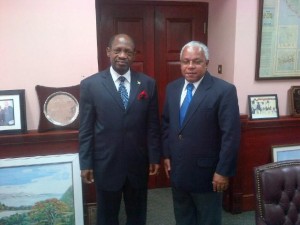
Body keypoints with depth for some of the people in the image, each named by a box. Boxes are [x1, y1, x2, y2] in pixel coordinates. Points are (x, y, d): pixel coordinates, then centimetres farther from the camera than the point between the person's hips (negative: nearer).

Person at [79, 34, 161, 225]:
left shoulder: (148, 83, -1)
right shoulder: (90, 84, -5)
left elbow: (153, 125, 2)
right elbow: (86, 129, -4)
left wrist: (155, 157, 1)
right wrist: (86, 163, -4)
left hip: (138, 164, 2)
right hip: (106, 165, -1)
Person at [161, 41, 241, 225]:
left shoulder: (224, 90, -15)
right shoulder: (172, 88, 3)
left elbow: (231, 134, -16)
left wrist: (223, 171, -16)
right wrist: (167, 155, 8)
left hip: (206, 172, -5)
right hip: (177, 169, 5)